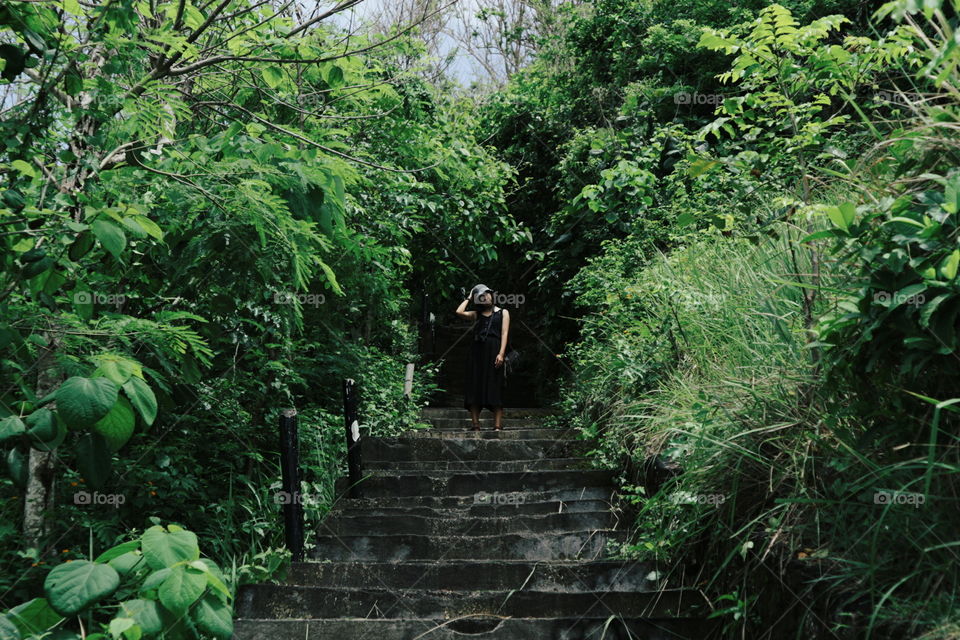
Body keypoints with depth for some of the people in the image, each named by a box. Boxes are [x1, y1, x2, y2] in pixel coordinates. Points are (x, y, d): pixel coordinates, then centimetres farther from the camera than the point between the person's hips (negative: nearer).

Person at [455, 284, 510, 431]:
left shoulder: (503, 313, 12)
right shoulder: (476, 314, 18)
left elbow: (504, 333, 1)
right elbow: (459, 312, 2)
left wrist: (501, 353, -12)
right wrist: (468, 298, 16)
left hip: (493, 351, -3)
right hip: (476, 351, 3)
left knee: (494, 387, -7)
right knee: (475, 386, -4)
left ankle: (497, 426, -11)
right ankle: (475, 426, -4)